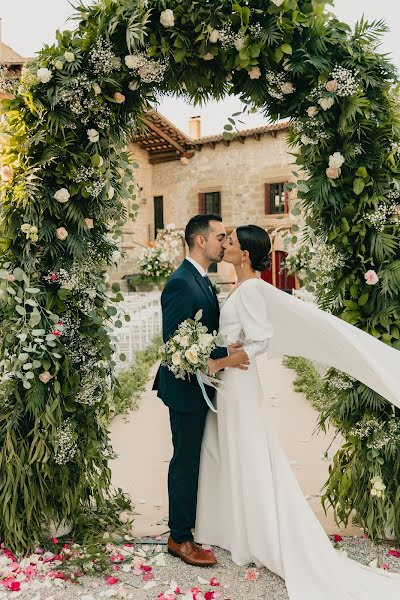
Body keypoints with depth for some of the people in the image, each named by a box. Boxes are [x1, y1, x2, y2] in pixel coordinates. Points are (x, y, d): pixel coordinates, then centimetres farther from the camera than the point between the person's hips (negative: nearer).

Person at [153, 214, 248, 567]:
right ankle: (180, 538, 23)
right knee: (186, 462, 5)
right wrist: (225, 355, -28)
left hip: (202, 385, 9)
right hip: (186, 389, -9)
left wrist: (231, 347, 0)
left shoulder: (202, 281, 10)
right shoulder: (181, 283, -21)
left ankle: (192, 519, 40)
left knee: (196, 458, 21)